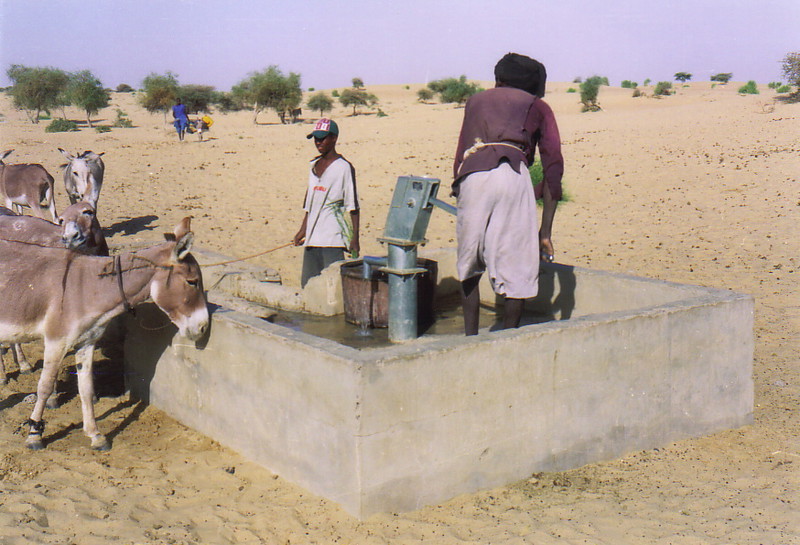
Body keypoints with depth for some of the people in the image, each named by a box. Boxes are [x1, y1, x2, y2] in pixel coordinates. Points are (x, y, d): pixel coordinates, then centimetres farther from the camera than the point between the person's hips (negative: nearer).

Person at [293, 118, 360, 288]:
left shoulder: (344, 167, -5)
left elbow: (352, 205, -7)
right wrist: (302, 229, 19)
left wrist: (355, 238, -11)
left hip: (332, 237, -7)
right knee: (307, 283, 9)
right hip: (312, 236, 7)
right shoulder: (314, 165, 16)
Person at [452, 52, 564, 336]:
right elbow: (553, 167, 15)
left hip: (470, 176, 2)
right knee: (517, 266, 5)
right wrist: (546, 231, 13)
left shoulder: (475, 101, 33)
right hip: (511, 173, -2)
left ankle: (470, 339, 15)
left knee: (469, 265, 16)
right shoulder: (537, 106, 25)